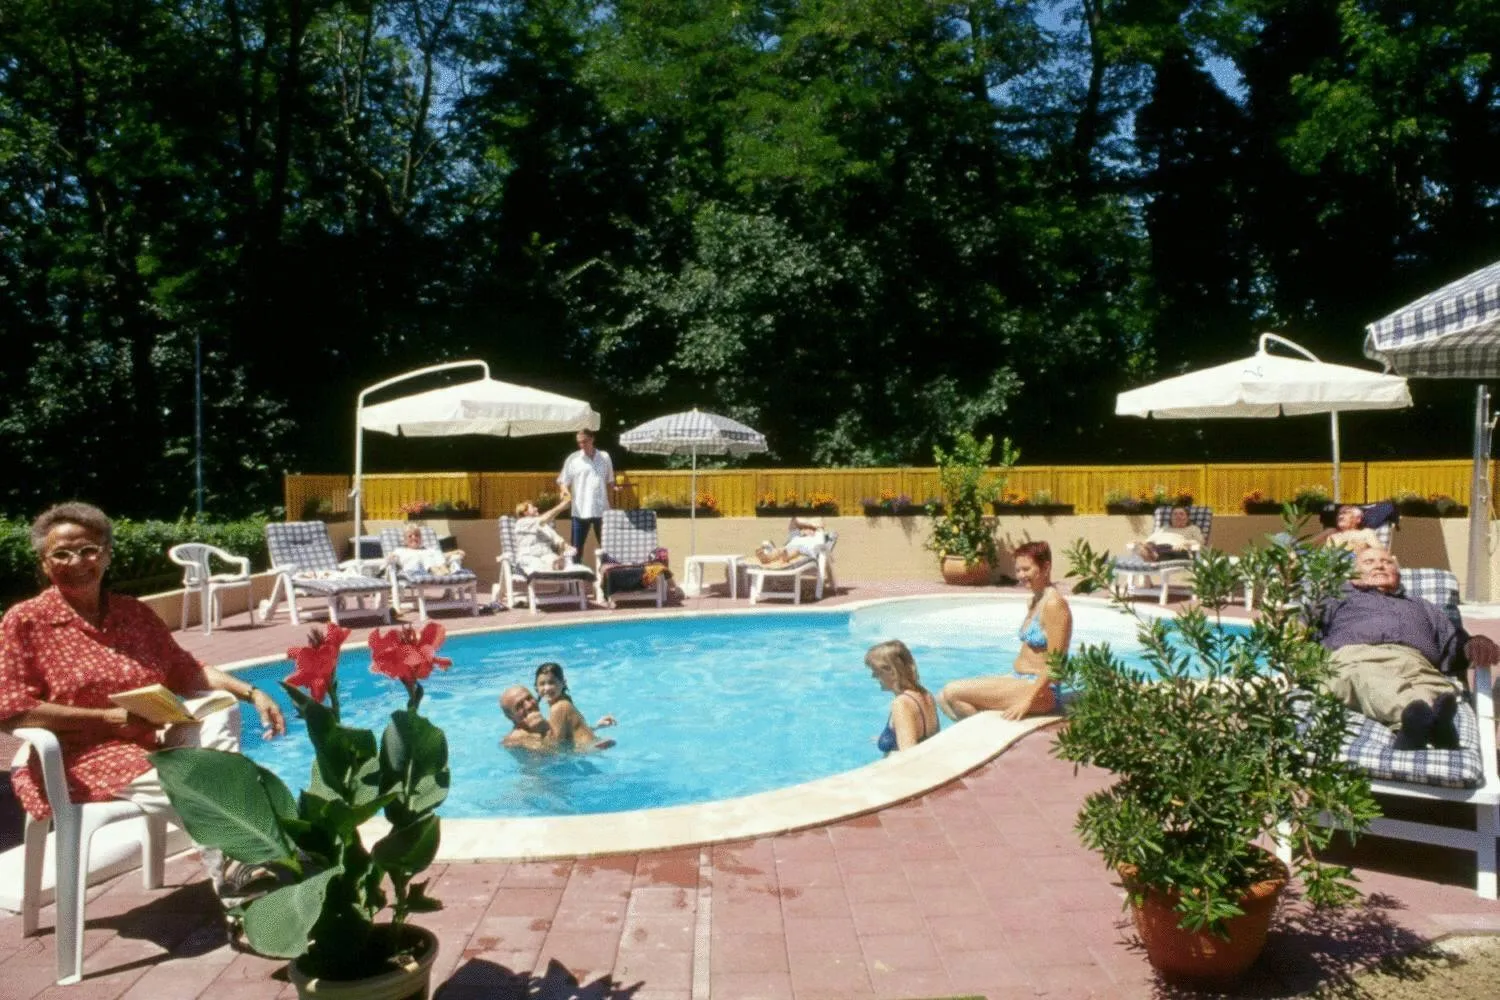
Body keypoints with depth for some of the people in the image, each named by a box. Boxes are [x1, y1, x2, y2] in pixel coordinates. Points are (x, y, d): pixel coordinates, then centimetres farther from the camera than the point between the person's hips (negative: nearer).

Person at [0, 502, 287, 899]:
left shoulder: (134, 613, 9)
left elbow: (186, 672, 10)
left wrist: (251, 693, -6)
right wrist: (107, 719, -20)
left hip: (150, 743, 6)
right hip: (80, 759, -6)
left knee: (219, 712, -19)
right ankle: (229, 870, -11)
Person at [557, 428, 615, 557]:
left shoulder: (605, 457, 8)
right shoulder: (573, 459, 1)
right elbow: (564, 481, 1)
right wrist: (565, 491, -19)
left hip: (602, 510, 2)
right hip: (580, 510, -2)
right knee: (576, 547, 3)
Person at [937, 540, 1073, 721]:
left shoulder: (1053, 604, -15)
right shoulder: (1034, 601, 15)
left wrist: (1027, 700, -22)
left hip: (1040, 691, -10)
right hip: (1021, 682, 10)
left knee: (952, 692, -19)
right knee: (944, 697, 1)